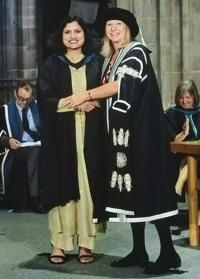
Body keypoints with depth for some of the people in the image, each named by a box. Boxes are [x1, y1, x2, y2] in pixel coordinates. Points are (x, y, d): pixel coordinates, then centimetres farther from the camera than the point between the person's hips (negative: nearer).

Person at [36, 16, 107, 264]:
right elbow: (44, 99, -4)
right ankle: (59, 243, 1)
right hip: (61, 134, -1)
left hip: (90, 134, 1)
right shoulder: (52, 64, 7)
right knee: (62, 185, -4)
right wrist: (77, 103, -14)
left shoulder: (96, 63, 11)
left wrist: (91, 104, -14)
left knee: (88, 184, -1)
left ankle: (85, 243, 4)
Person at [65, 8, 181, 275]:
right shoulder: (109, 59, 19)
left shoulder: (136, 52, -6)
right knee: (130, 188, 6)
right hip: (121, 131, 8)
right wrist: (91, 102, 1)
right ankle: (139, 251, 12)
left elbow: (122, 85, -18)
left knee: (147, 184, -11)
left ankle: (168, 252, -6)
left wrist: (86, 96, -12)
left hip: (141, 129, -8)